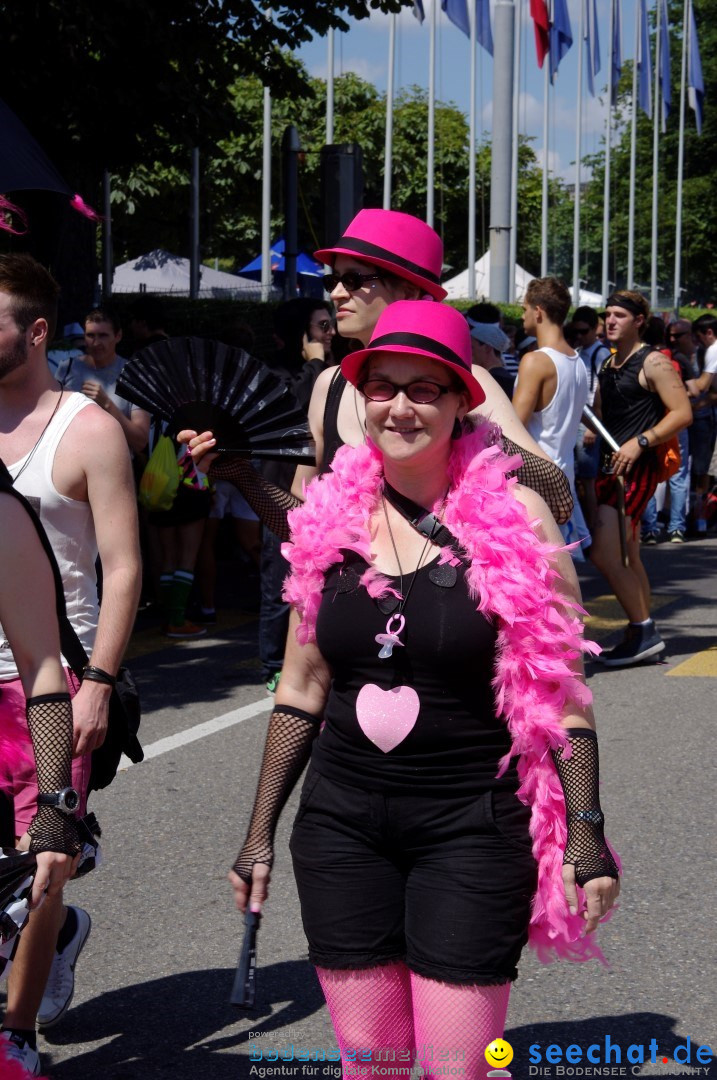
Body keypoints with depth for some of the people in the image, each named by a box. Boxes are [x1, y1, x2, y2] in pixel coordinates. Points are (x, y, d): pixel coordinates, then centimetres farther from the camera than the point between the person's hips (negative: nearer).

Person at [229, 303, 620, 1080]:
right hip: (343, 821, 4)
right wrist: (261, 832, 13)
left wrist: (585, 830, -8)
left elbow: (559, 690, -3)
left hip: (473, 826, -3)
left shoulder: (514, 515, -6)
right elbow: (302, 689, 13)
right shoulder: (329, 517, 5)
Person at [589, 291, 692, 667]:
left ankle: (643, 632, -7)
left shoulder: (653, 363, -9)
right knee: (627, 557, 12)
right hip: (611, 467, 9)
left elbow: (682, 413, -15)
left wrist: (640, 442, -21)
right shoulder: (608, 365, 17)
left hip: (636, 468, -9)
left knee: (604, 555, -16)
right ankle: (644, 636, 18)